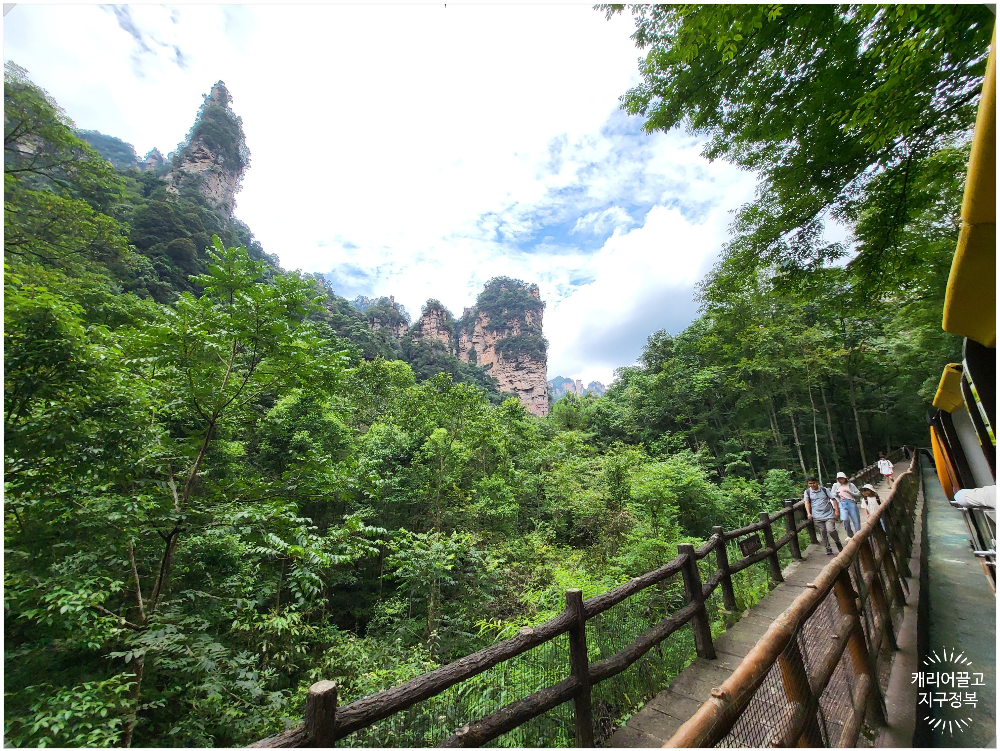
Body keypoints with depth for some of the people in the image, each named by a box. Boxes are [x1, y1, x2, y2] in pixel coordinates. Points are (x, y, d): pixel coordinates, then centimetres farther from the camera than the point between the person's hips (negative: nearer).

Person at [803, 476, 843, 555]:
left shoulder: (824, 490, 0)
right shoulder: (807, 492, -1)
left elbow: (833, 499, 4)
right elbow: (807, 503, -3)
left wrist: (836, 510, -2)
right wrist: (809, 513, -13)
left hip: (829, 514, -1)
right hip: (818, 516, 1)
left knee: (831, 530, -14)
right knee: (823, 533, 6)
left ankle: (838, 542, 16)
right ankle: (828, 548, 21)